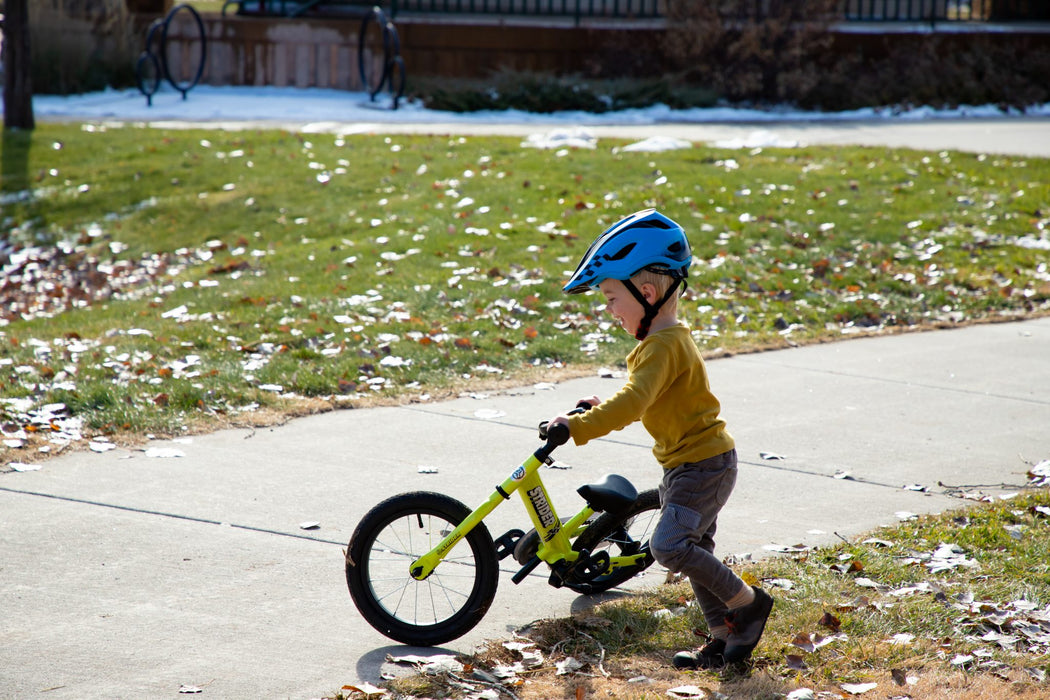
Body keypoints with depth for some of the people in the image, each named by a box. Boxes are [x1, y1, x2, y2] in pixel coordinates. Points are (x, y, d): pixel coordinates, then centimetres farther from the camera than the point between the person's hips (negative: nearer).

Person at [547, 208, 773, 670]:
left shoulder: (663, 346, -22)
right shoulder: (668, 339, 12)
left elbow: (633, 402, -34)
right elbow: (646, 402, 24)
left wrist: (577, 428, -35)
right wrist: (603, 408, 12)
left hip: (704, 465, -11)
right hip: (691, 463, 11)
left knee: (669, 545, -19)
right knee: (692, 550, 13)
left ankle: (747, 601, -6)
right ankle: (725, 638, 21)